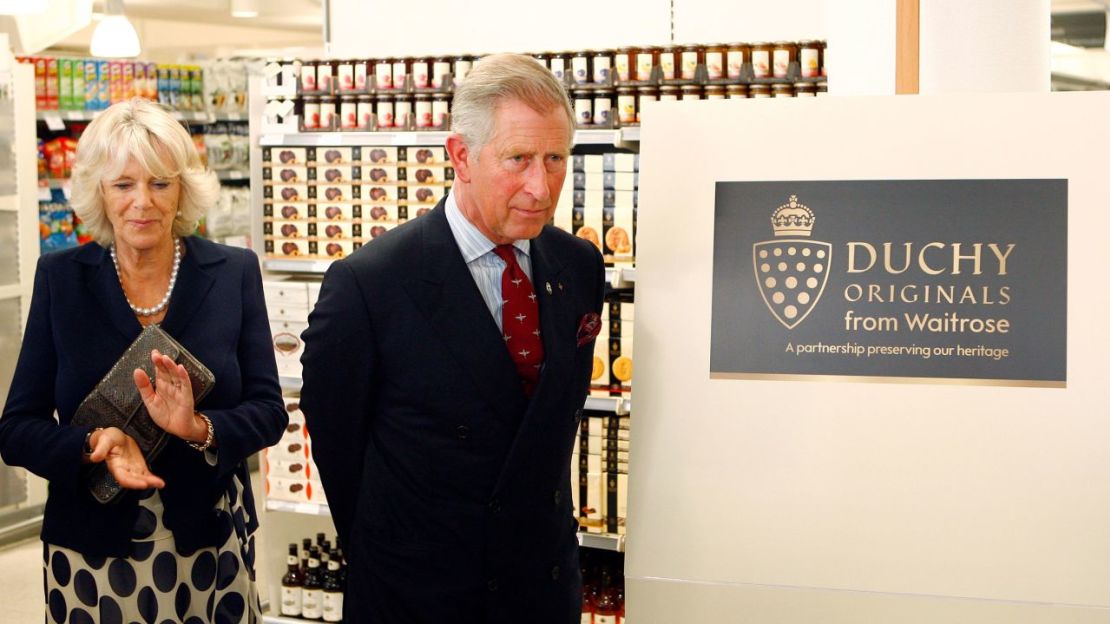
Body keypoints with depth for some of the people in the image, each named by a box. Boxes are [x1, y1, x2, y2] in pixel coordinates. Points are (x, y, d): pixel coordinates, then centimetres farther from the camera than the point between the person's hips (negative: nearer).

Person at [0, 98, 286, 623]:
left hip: (211, 548, 0)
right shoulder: (60, 277, -3)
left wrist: (198, 426, -24)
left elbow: (269, 411, -5)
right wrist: (94, 444, -23)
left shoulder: (234, 272, -3)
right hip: (92, 553, 0)